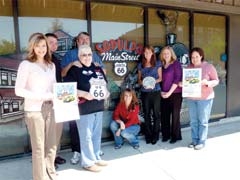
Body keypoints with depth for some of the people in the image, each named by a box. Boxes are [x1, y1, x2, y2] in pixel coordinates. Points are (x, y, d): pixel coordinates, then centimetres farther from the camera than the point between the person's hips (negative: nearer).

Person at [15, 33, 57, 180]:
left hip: (50, 109, 6)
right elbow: (19, 90, -12)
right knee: (39, 147, 4)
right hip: (34, 110, -6)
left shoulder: (51, 65, 13)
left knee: (52, 145, 14)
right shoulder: (26, 64, -6)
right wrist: (42, 96, -19)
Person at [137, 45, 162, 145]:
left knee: (156, 114, 0)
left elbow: (160, 78, 5)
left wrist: (154, 81, -14)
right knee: (146, 114, 4)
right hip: (145, 93, 2)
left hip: (156, 92, -2)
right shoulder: (140, 65, 10)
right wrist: (143, 83, -9)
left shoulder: (157, 63, 5)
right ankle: (148, 136, 15)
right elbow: (139, 79, 12)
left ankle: (155, 136, 11)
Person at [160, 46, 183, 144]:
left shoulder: (176, 63, -4)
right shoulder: (161, 65, 10)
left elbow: (177, 79, -10)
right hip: (164, 94, 5)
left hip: (175, 94, -4)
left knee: (175, 115, 2)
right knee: (164, 115, 6)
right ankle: (166, 135, 20)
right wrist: (161, 91, 0)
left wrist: (169, 92, -13)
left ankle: (176, 136, 15)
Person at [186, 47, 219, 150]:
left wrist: (207, 83, -22)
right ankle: (194, 140, 20)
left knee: (203, 121, 2)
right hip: (191, 98, 4)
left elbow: (216, 81, -4)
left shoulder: (209, 67, -4)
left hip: (205, 98, -4)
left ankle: (202, 142, 12)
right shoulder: (189, 67, 6)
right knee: (193, 121, 8)